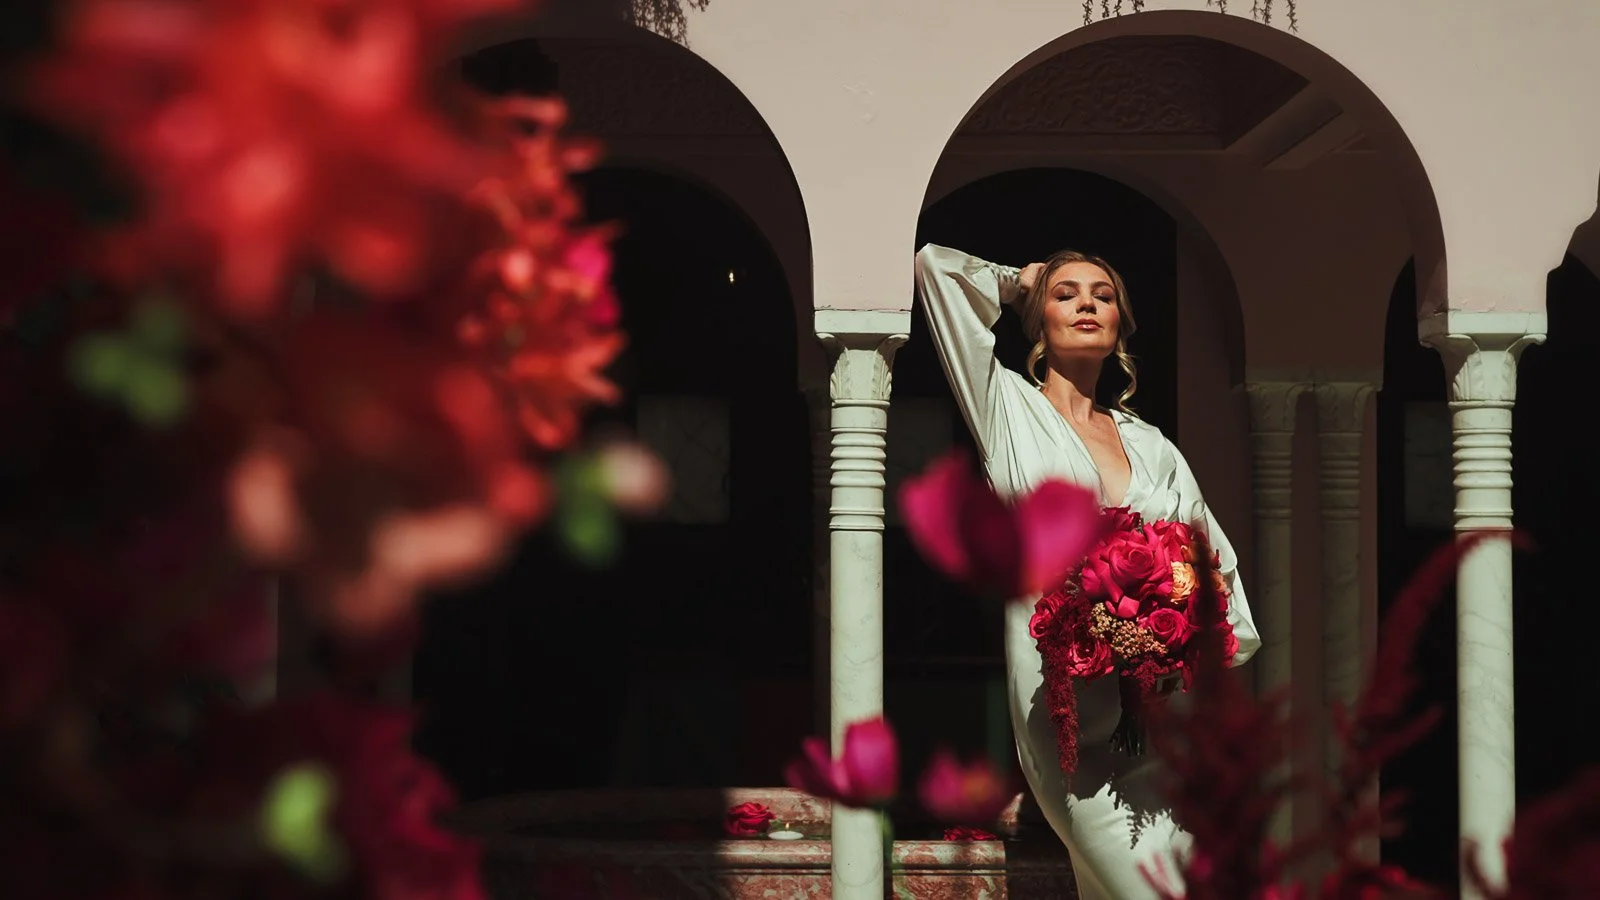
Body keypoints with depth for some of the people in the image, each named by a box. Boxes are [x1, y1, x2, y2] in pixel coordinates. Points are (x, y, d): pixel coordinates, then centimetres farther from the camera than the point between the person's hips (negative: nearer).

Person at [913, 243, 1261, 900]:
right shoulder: (1010, 409, 9)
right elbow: (936, 266, 6)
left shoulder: (1152, 446, 18)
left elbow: (1220, 568, 23)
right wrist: (1019, 281, 22)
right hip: (1072, 715, -4)